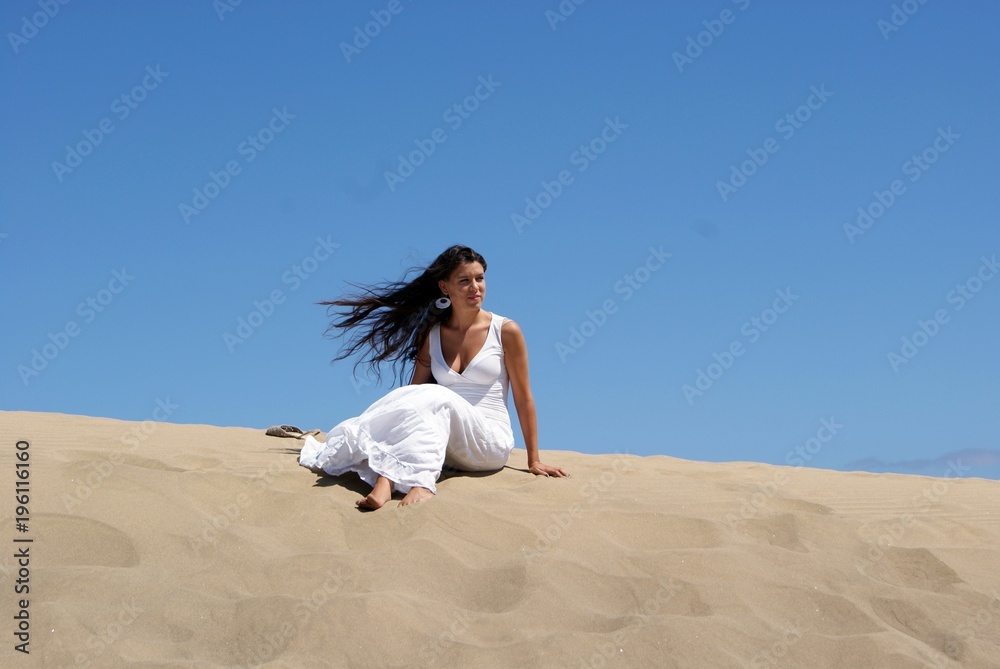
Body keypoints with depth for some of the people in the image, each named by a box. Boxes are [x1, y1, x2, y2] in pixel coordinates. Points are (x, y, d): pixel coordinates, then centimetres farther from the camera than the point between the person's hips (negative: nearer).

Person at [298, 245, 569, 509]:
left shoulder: (506, 331, -1)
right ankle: (420, 484, -52)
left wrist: (534, 461, 4)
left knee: (437, 398, -32)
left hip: (491, 442, -3)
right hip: (445, 446, 3)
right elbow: (414, 393, 11)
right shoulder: (431, 334, 9)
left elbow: (523, 398, 2)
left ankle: (386, 481, -50)